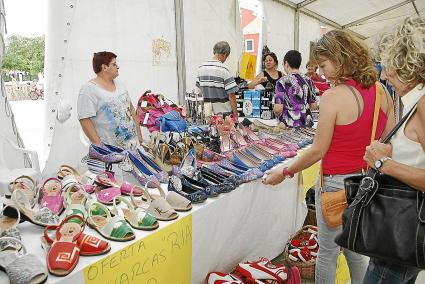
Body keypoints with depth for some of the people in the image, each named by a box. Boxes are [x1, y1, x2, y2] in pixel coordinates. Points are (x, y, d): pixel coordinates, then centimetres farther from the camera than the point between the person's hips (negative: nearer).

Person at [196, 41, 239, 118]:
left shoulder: (201, 67, 5)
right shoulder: (223, 69, -14)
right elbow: (231, 95, -15)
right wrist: (235, 113, -6)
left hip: (208, 112, 6)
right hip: (223, 111, -6)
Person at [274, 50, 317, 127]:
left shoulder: (283, 82, -10)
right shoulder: (308, 80, 4)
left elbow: (278, 109, -15)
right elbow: (314, 105, 8)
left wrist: (277, 114, 6)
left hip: (289, 125, -5)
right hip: (307, 124, 5)